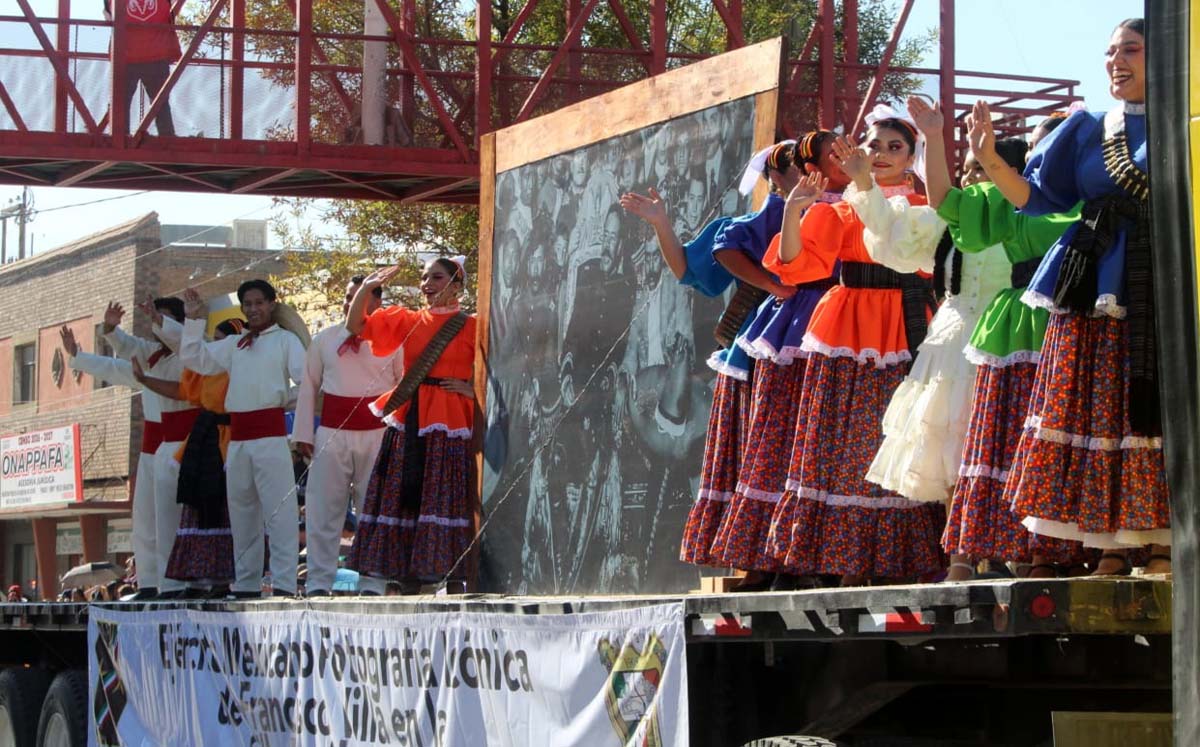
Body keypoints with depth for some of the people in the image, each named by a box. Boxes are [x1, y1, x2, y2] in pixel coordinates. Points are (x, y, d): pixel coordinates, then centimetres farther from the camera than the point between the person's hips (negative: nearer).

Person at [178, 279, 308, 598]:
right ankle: (245, 585, 15)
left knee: (279, 510, -11)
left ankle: (284, 585, -14)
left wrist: (283, 401, -11)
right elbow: (195, 359, 15)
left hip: (271, 431, -6)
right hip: (237, 435, 6)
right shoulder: (232, 344, 20)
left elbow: (304, 381, -5)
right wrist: (194, 320, 9)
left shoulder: (286, 340, 5)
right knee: (241, 512, 9)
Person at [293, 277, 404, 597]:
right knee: (323, 510, 0)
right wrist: (303, 433, 6)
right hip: (332, 434, 1)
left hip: (377, 435, -1)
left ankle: (372, 584, 7)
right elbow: (308, 385, 11)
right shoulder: (325, 339, 10)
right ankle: (318, 582, 4)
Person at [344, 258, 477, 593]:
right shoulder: (407, 321, 12)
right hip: (408, 423, 4)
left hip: (449, 424, -4)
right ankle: (408, 578, 6)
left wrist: (471, 389, -11)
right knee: (405, 499, 2)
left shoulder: (471, 327, 1)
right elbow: (355, 325, 11)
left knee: (446, 500, -7)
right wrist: (367, 287, -1)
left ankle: (453, 576, -7)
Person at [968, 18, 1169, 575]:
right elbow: (1038, 197, 10)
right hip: (1097, 292, 2)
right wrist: (990, 160, -4)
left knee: (1160, 414, -6)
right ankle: (1111, 551, 1)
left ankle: (1162, 546, -3)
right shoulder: (1086, 130, 15)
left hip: (1164, 287, -2)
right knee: (1097, 418, -3)